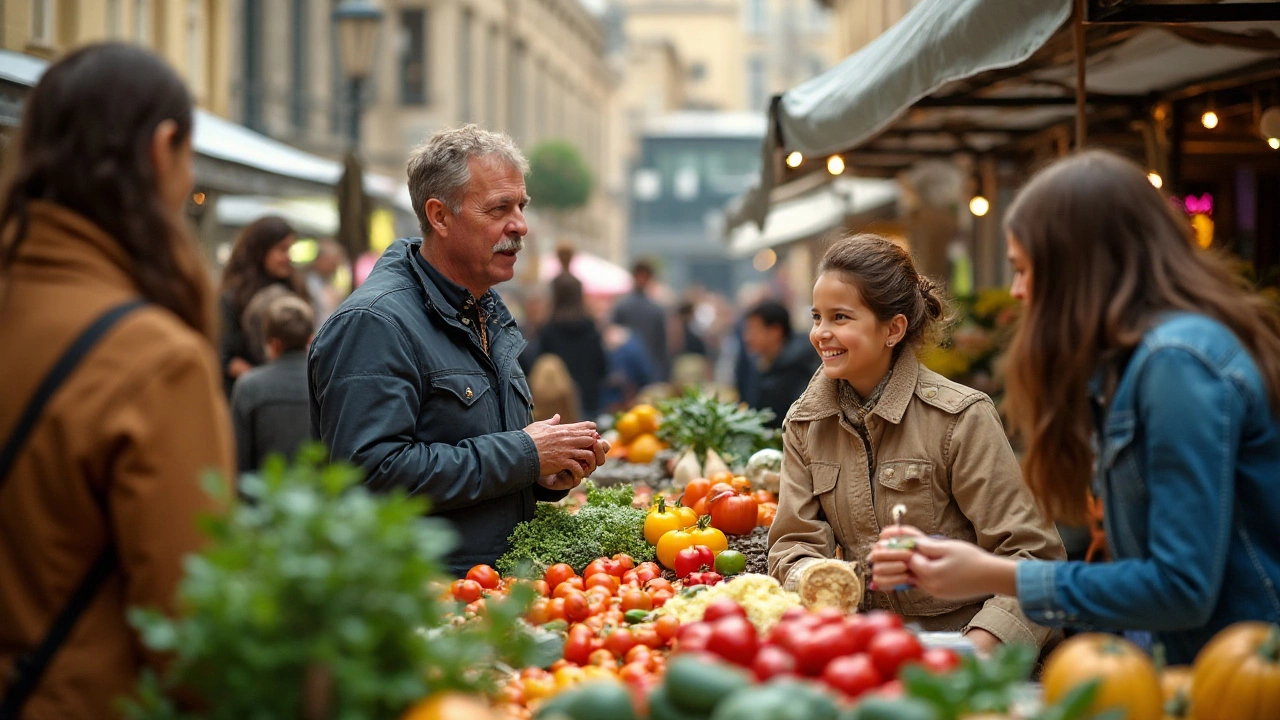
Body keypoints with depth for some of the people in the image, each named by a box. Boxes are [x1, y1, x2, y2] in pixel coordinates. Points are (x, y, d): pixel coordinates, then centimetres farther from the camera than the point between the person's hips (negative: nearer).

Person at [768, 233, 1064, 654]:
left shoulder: (960, 418, -8)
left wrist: (976, 651, -24)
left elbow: (1033, 555, -10)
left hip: (956, 639, -4)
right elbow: (794, 543, 7)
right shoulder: (805, 423, 9)